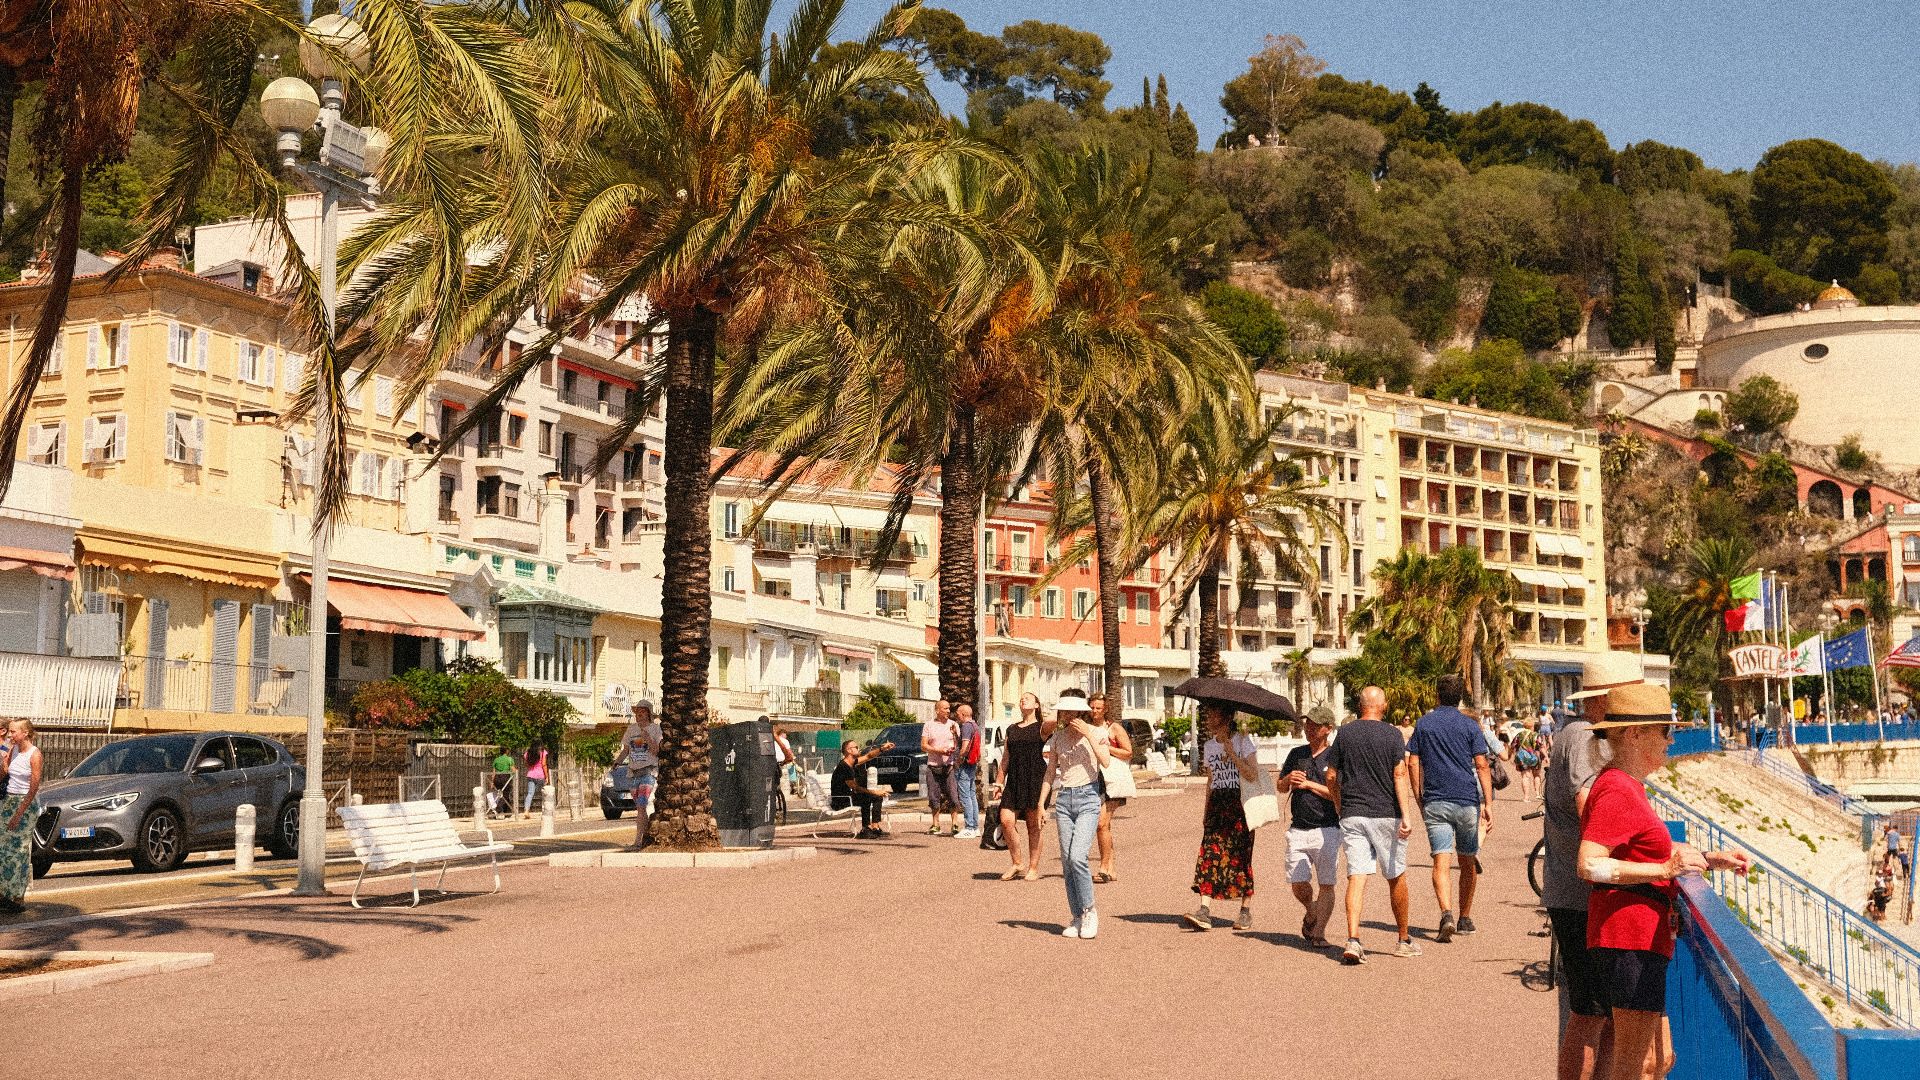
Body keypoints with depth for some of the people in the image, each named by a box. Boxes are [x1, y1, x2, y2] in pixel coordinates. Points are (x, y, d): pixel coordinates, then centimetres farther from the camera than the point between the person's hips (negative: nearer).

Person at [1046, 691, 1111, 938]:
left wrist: (1088, 734, -17)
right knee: (1067, 862, 2)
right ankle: (1077, 917, 12)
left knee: (1077, 857, -19)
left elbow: (1105, 761, -17)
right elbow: (1051, 773, 14)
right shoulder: (1058, 737, 9)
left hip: (1088, 799, -4)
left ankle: (1089, 911, -2)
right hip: (1063, 799, 4)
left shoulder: (1096, 733, -1)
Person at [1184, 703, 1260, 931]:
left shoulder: (1242, 741, -4)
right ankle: (1205, 910, -18)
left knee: (1240, 855, -2)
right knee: (1209, 853, -9)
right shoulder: (1209, 746, 14)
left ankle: (1246, 911, 10)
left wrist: (1232, 754, -18)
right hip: (1217, 805, 5)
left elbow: (1253, 775, -14)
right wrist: (1206, 812, 17)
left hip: (1240, 804, -5)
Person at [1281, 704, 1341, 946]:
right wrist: (1288, 779, -4)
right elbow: (1281, 787, 18)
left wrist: (1309, 784, -13)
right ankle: (1312, 913, 30)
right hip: (1297, 830, 4)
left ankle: (1318, 931, 3)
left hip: (1326, 830, -4)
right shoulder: (1296, 754, 13)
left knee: (1326, 884, -4)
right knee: (1297, 884, 2)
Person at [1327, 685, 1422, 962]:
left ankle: (1353, 940, -19)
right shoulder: (1392, 734, -3)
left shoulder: (1345, 734, 5)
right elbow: (1399, 775, -11)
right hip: (1386, 814, -2)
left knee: (1356, 877, -3)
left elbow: (1331, 777, 7)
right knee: (1396, 877, 13)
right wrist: (1406, 815, -15)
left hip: (1352, 815, 2)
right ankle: (1404, 940, 24)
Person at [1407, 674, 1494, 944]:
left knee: (1441, 861, -7)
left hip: (1435, 803, 0)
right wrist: (1488, 804, -5)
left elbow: (1413, 764, 4)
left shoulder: (1423, 724, 6)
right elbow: (1482, 766, -5)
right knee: (1468, 862, 14)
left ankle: (1447, 914, -27)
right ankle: (1465, 919, 23)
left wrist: (1419, 801, 11)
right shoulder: (1469, 725, 1)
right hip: (1467, 801, 0)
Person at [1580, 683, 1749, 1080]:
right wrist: (1667, 869, -24)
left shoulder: (1630, 787, 19)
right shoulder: (1617, 790, -16)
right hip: (1631, 939, -11)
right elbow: (1589, 865, -26)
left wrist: (1710, 859, 22)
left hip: (1640, 939, 11)